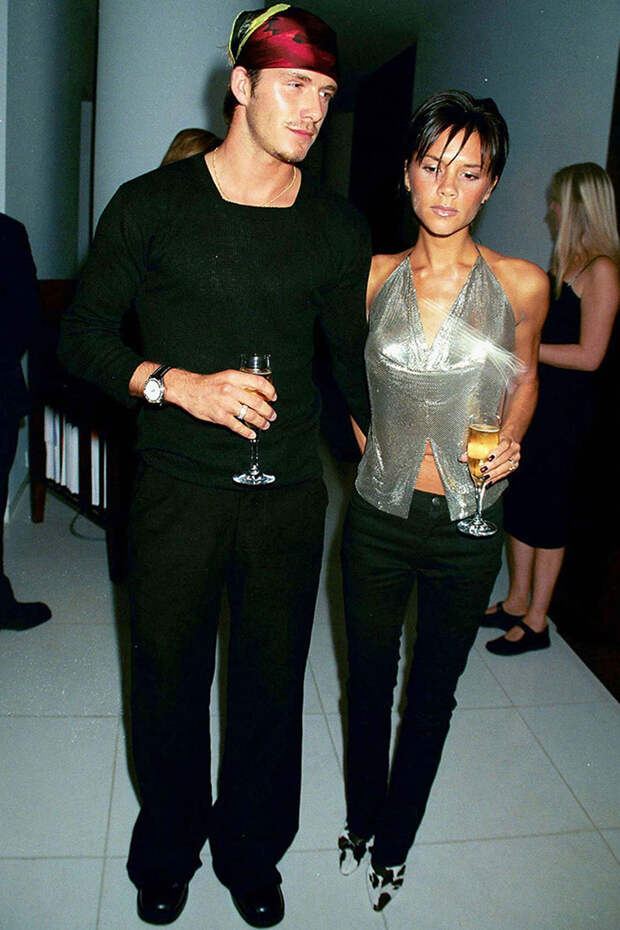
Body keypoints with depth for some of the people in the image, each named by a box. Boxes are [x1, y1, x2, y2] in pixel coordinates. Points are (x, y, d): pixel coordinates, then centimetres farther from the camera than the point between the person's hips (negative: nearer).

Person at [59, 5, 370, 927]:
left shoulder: (337, 226, 6)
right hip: (177, 493, -1)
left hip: (288, 496, 2)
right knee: (169, 680, 12)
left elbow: (352, 355, 14)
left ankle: (252, 853, 39)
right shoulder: (152, 205, -2)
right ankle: (168, 853, 40)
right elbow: (82, 333, -1)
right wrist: (176, 383, -17)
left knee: (271, 685, 13)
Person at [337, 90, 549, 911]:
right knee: (368, 682, 17)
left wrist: (510, 442, -7)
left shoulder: (521, 284, -8)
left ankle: (395, 842, 41)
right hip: (379, 518, 1)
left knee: (433, 693, 16)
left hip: (467, 528, -1)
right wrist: (362, 435, 1)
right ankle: (361, 820, 45)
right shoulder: (374, 278, -4)